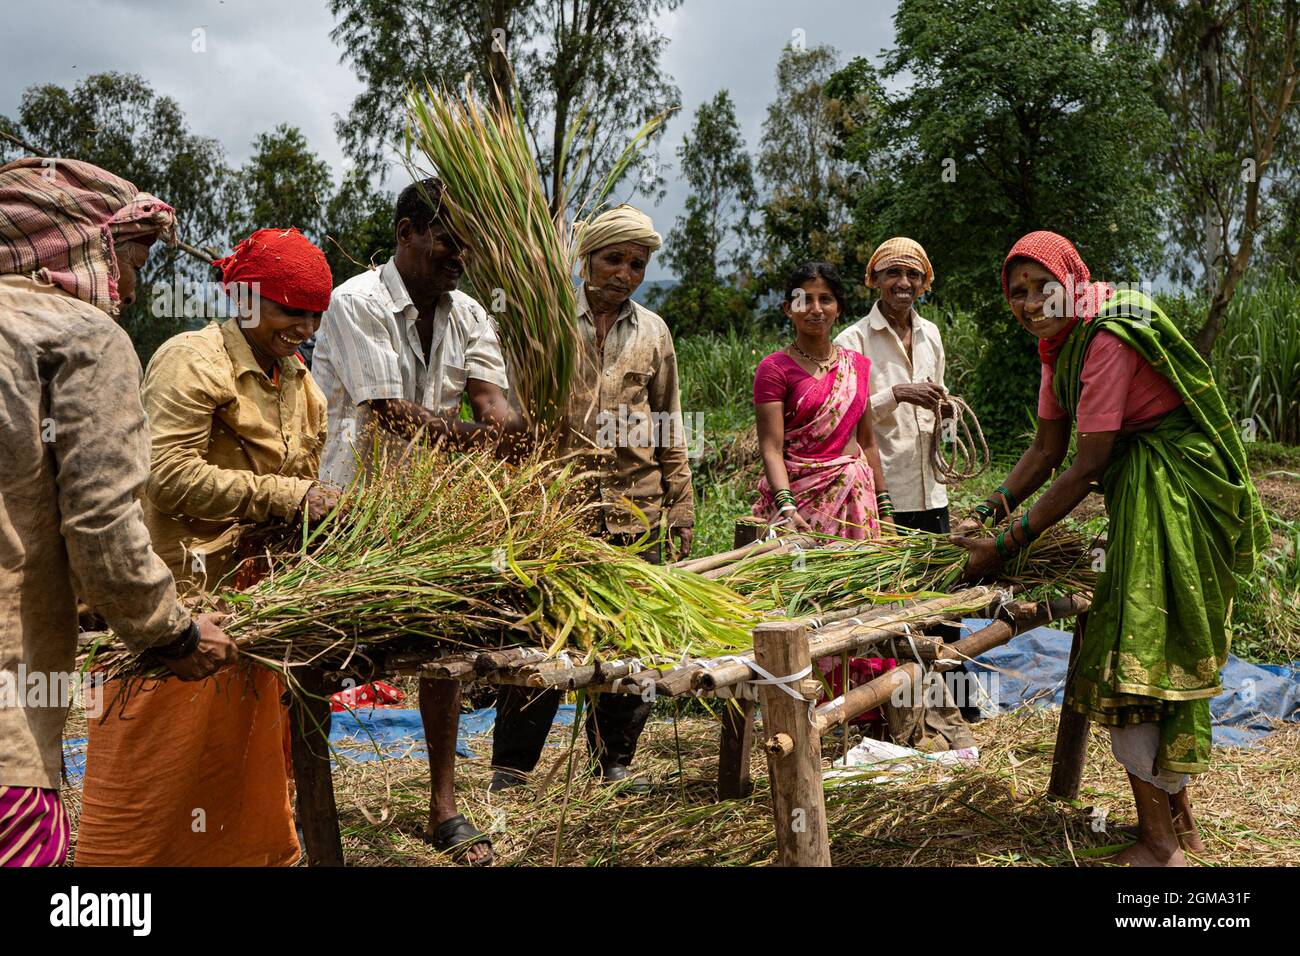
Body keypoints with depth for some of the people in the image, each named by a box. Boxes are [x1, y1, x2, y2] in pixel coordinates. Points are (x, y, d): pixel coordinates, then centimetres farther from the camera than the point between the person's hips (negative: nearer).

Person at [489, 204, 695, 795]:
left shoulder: (653, 333, 13)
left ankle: (615, 761, 21)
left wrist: (681, 514, 12)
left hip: (637, 512, 3)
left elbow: (671, 435, 17)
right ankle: (512, 763, 13)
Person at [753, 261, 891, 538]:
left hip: (857, 494, 5)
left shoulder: (859, 365, 10)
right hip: (802, 493, -4)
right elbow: (771, 449, -13)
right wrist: (787, 507, -26)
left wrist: (884, 507, 10)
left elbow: (867, 442, 14)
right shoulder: (775, 368, -6)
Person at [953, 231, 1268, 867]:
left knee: (1135, 657, -7)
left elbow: (1088, 465, -24)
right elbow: (1047, 448, 10)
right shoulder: (1060, 340, 7)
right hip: (1138, 486, 10)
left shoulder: (1107, 337, -23)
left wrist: (1005, 545, -21)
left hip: (1174, 490, -10)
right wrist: (987, 513, -1)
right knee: (1159, 652, 15)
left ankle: (1160, 841, 5)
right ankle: (1180, 825, 28)